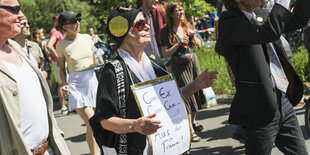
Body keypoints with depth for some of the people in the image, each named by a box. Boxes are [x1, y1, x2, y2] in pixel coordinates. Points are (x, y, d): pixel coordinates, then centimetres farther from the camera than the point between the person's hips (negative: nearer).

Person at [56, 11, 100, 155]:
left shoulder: (87, 38, 7)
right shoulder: (61, 45, -2)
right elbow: (62, 68, 6)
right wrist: (64, 83, -9)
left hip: (93, 80, 4)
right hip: (76, 84, -4)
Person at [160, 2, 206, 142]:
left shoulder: (187, 26, 8)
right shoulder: (166, 31, -8)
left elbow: (198, 45, 13)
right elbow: (165, 54, -12)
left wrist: (193, 36, -6)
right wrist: (179, 43, -20)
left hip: (193, 61, 6)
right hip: (179, 66, -6)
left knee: (195, 91, 11)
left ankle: (193, 121, 31)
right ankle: (190, 131, -6)